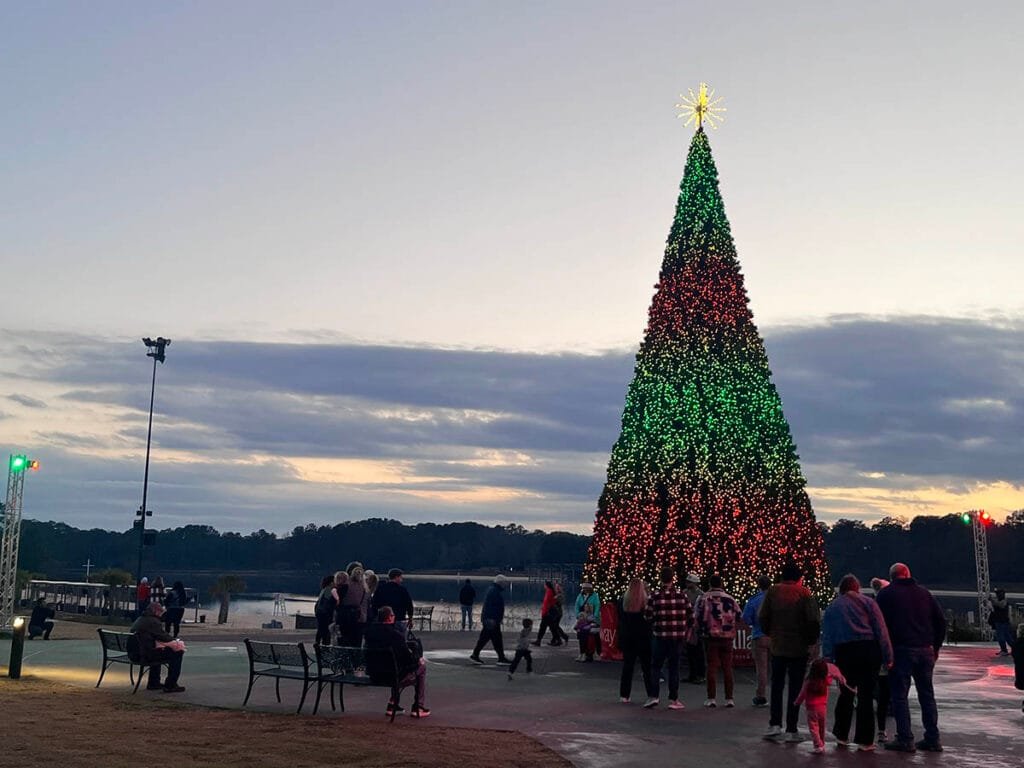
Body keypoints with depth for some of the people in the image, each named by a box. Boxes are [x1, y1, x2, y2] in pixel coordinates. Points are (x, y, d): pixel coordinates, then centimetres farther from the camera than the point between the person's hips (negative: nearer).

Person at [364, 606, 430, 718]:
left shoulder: (370, 630, -1)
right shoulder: (395, 634, -22)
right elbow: (407, 657, -16)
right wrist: (417, 660, 7)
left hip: (374, 676, 7)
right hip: (391, 675, -7)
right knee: (422, 666, 13)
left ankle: (392, 704, 29)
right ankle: (418, 708, 15)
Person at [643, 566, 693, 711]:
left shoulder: (655, 596, -6)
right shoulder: (682, 595, -2)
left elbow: (648, 617, -3)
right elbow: (691, 616, 2)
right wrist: (687, 633, 16)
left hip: (661, 637, -1)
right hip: (678, 637, 1)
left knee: (656, 666, 9)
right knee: (674, 667, 8)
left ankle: (653, 696, 0)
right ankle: (673, 699, 9)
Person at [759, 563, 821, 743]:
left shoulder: (772, 591, 0)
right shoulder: (804, 593, -8)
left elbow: (762, 617, -3)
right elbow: (814, 620, -15)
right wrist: (811, 639, -1)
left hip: (777, 647, 2)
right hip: (799, 648, -2)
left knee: (777, 686, 13)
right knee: (795, 688, 4)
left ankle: (774, 725, 5)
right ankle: (791, 730, 5)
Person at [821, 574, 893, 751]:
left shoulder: (832, 607, 12)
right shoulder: (867, 602, 7)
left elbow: (827, 637, 6)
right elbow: (881, 631, 0)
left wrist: (828, 662, 5)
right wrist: (888, 657, -1)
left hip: (844, 653, 1)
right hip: (868, 650, -1)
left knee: (846, 694, 15)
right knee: (866, 695, 2)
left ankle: (842, 735, 21)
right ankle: (864, 740, 4)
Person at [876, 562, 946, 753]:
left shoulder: (886, 594, 1)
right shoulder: (924, 593, 12)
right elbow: (941, 620, 11)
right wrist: (936, 647, 16)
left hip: (901, 650, -4)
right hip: (926, 651, 4)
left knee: (899, 695, 1)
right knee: (927, 694, 12)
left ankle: (905, 739, -2)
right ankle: (932, 739, 14)